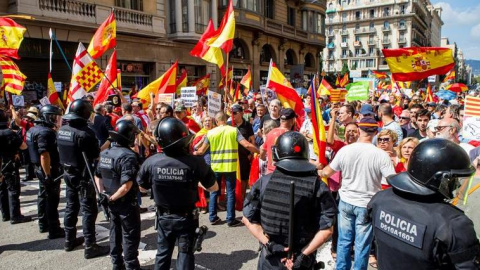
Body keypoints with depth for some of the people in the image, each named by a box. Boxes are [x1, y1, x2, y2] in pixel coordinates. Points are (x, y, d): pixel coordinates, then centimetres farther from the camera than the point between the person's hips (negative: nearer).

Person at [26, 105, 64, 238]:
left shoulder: (34, 129, 11)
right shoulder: (45, 132, -22)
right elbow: (44, 155, -28)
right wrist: (48, 175, -26)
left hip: (40, 169, 10)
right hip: (50, 169, -10)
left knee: (44, 197, 20)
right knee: (52, 200, -2)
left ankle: (43, 225, 33)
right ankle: (54, 230, 5)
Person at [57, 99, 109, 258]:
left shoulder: (62, 130, 3)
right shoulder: (85, 132, -22)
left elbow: (61, 151, 14)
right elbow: (96, 155, -18)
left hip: (68, 173, 8)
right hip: (84, 176, -8)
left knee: (71, 207, 18)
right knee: (88, 210, -1)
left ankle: (70, 240, 30)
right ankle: (90, 247, 3)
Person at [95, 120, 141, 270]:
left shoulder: (105, 153, 2)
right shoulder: (128, 155, -23)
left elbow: (97, 175, 12)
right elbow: (126, 185, -29)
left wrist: (103, 194, 8)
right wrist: (112, 198, -16)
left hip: (112, 202, 8)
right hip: (126, 202, -8)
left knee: (115, 232, 21)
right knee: (131, 235, 8)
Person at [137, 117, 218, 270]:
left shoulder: (151, 162, -17)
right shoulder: (195, 162, -25)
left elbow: (142, 187, 1)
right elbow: (214, 188, -11)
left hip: (164, 217, 2)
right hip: (186, 217, -2)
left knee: (162, 253, 23)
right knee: (185, 255, 15)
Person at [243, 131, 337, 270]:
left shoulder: (264, 182, -11)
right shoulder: (318, 186, -13)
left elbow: (248, 218, -7)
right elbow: (327, 229, -13)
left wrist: (268, 243, -7)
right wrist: (304, 253, -9)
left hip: (270, 258, 0)